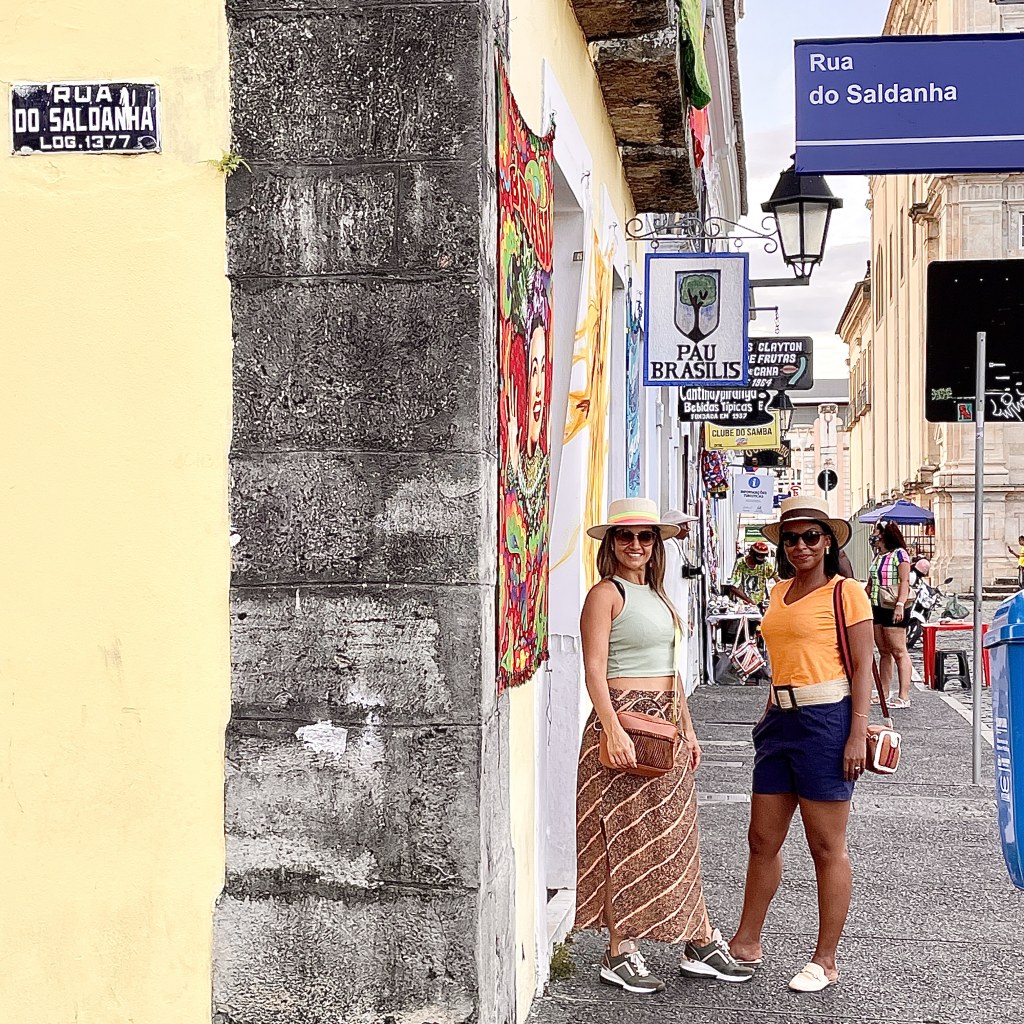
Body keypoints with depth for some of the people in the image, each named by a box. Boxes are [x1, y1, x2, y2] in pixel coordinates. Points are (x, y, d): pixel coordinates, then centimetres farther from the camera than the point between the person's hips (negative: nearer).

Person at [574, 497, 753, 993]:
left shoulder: (656, 596, 18)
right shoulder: (606, 593, -7)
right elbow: (594, 669, -15)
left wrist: (688, 729, 19)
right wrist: (613, 730, -23)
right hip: (625, 717, -8)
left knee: (676, 838, 12)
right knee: (628, 839, -3)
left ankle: (701, 943, 19)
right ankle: (619, 954, 6)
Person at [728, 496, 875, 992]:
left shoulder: (846, 592, -5)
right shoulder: (779, 593, 14)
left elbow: (863, 667, -9)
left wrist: (858, 733, -15)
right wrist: (770, 713, 17)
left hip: (827, 720, -7)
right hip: (780, 722, 7)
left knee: (827, 847, 2)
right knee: (763, 840, 12)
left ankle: (825, 961, 12)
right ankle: (746, 943, 25)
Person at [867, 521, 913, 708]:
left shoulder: (899, 554, -8)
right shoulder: (877, 556, 16)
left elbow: (904, 582, -14)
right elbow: (870, 584, 21)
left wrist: (900, 605, -24)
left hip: (893, 609, -8)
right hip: (877, 608, 8)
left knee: (899, 652, -7)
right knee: (884, 652, 11)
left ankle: (904, 696, -7)